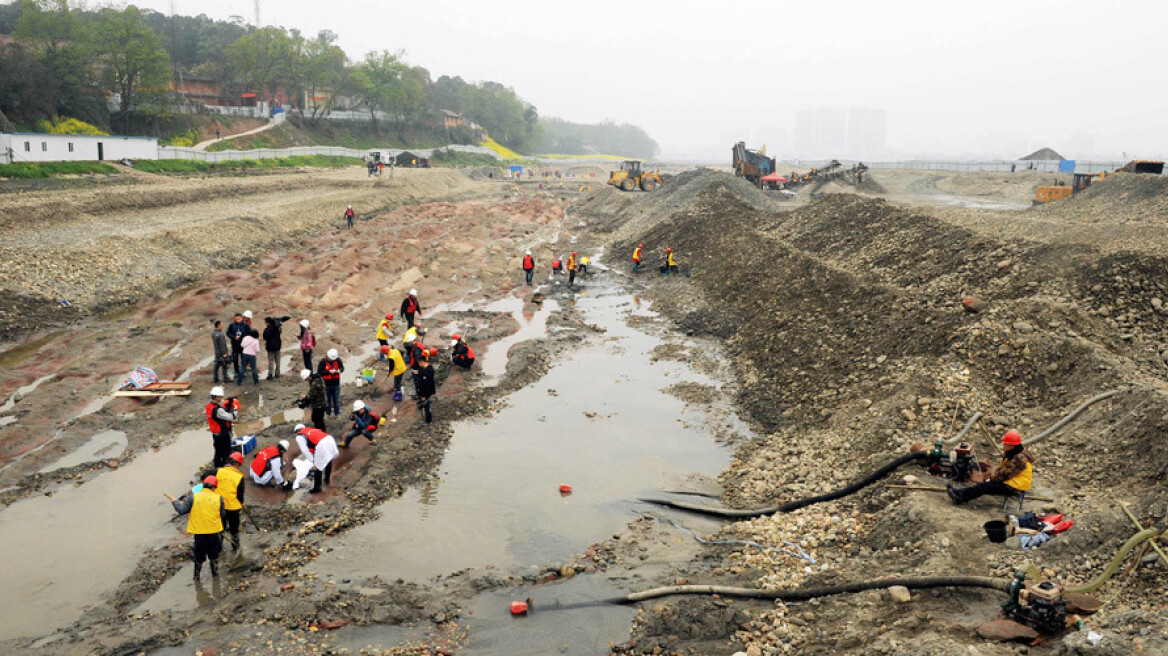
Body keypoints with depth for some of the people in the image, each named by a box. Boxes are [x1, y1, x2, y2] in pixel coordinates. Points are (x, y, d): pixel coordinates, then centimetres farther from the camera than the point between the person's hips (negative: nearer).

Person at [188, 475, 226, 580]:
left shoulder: (194, 497, -8)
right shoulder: (219, 498, -5)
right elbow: (222, 515, -1)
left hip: (199, 533, -1)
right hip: (214, 532, 1)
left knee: (199, 555, 16)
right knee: (214, 554, 21)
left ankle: (196, 576, 24)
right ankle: (215, 574, 30)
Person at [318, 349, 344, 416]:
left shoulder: (338, 360, -9)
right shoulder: (323, 361, -15)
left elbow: (342, 368, 2)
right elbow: (319, 372, -12)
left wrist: (339, 370, -21)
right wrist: (329, 372, -21)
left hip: (336, 384, 1)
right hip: (327, 384, -1)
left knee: (336, 399, 9)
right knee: (327, 399, 13)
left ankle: (336, 413, 23)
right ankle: (328, 413, 30)